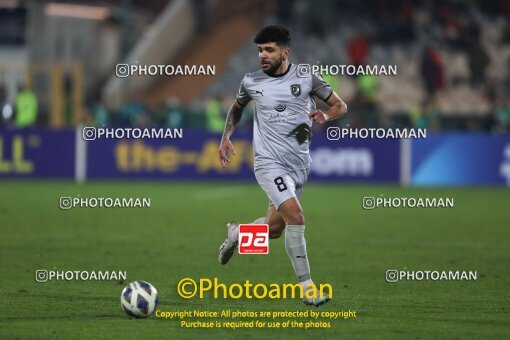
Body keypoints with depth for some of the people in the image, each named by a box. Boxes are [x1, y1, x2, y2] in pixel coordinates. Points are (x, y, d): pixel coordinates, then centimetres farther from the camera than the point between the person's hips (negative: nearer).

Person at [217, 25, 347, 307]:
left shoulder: (306, 78, -1)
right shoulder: (251, 82, 0)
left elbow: (340, 106, 7)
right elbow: (237, 107, 22)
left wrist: (325, 116, -14)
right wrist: (226, 138, 10)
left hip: (299, 164, 3)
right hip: (269, 161, -3)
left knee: (273, 229, 9)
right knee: (295, 216, -22)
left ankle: (237, 233, 42)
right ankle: (306, 286, -17)